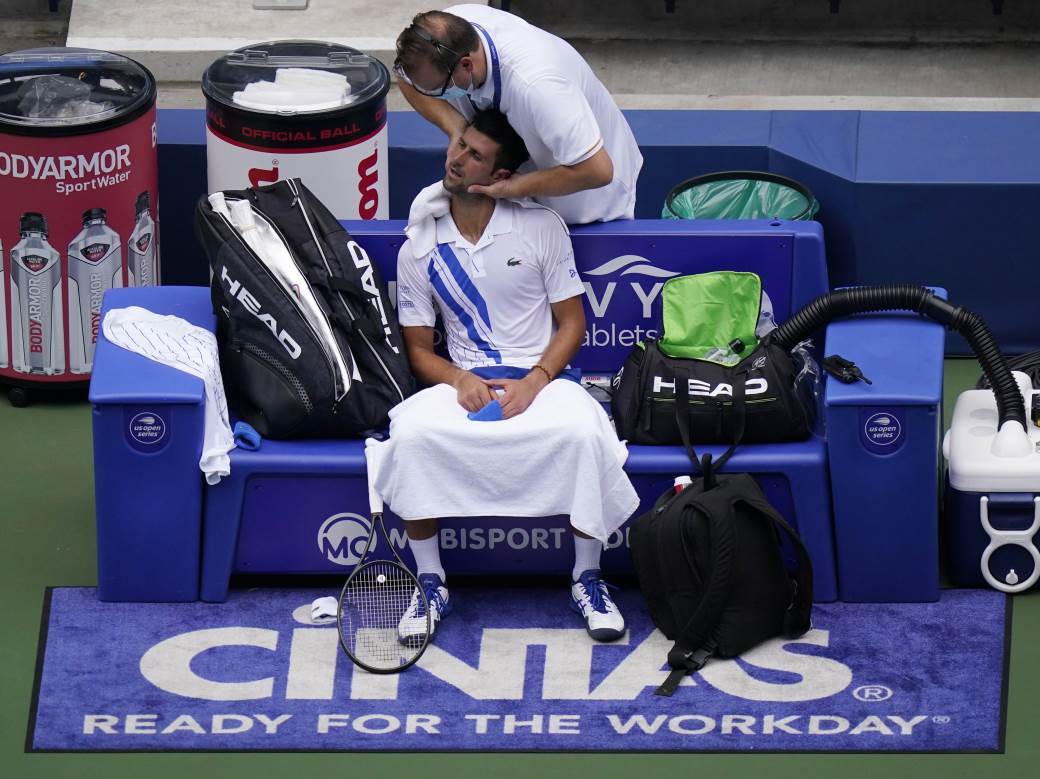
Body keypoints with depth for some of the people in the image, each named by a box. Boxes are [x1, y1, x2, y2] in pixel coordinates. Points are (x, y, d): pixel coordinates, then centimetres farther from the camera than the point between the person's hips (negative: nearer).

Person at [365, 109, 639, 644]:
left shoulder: (541, 228, 2)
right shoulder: (419, 250, 6)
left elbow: (571, 322, 3)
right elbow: (419, 349, 9)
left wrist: (534, 382, -14)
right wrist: (460, 380, -13)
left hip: (544, 376, -1)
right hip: (464, 382, 1)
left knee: (583, 431, -36)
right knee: (411, 433, -32)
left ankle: (586, 579, -16)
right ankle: (430, 585, -16)